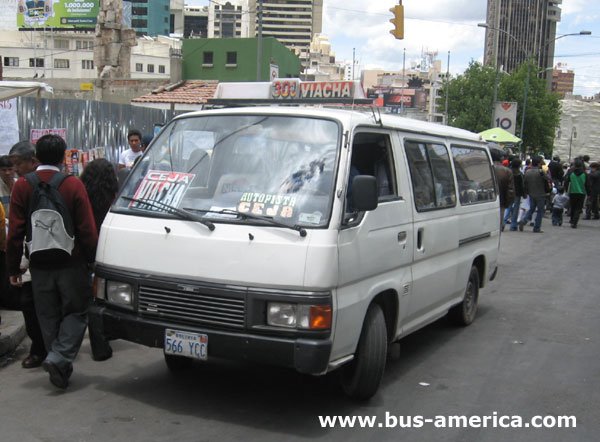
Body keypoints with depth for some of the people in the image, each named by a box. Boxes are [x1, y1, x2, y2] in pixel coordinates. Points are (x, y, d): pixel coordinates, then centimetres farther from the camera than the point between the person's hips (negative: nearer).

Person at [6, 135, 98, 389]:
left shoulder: (21, 186, -3)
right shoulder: (73, 185, -9)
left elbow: (15, 232, -2)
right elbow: (87, 230, -10)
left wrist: (13, 267, 4)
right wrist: (93, 260, 1)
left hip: (39, 265, 3)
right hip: (71, 264, -2)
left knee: (48, 318, 14)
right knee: (76, 313, 9)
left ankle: (59, 366, 19)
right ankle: (59, 358, -8)